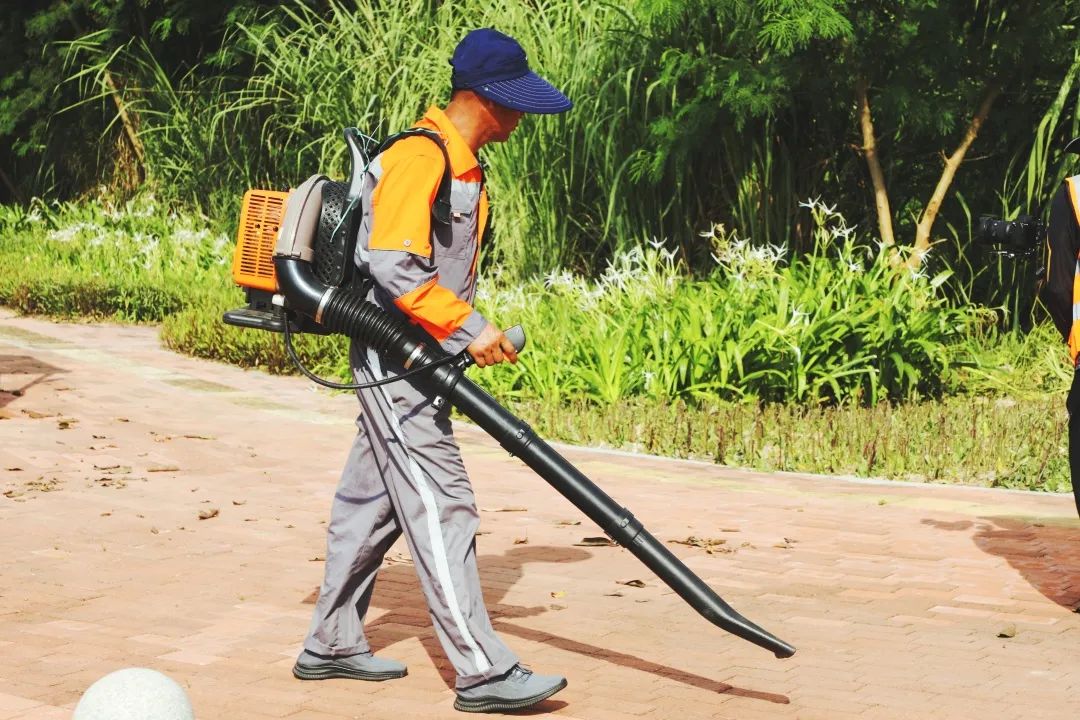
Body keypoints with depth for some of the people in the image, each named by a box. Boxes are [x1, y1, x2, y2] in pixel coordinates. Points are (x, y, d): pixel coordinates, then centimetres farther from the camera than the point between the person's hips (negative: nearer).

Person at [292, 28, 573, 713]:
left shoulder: (465, 165, 16)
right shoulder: (419, 156, -16)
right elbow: (391, 264, -26)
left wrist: (472, 334, 15)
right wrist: (468, 327, -25)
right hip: (396, 357, -10)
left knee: (373, 503, 15)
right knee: (442, 508, -12)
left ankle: (331, 644, 25)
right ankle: (483, 671, -12)